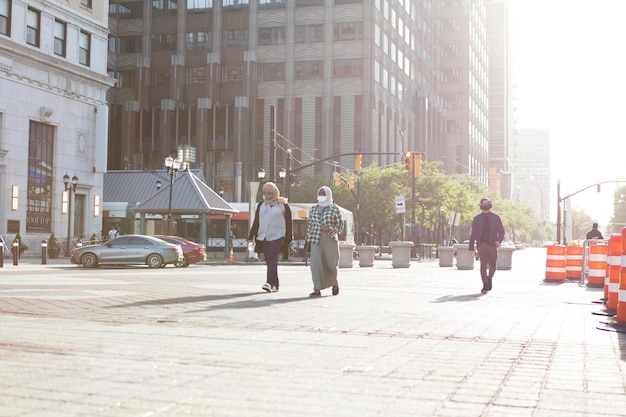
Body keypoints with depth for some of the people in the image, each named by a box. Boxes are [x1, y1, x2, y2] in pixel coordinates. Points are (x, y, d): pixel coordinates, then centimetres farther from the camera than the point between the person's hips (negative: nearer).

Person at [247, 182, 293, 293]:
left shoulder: (283, 205, 1)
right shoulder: (261, 205, 13)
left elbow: (288, 223, 2)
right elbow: (256, 222, 13)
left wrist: (288, 241, -1)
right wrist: (251, 237, 5)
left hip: (277, 237, -5)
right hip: (263, 237, 5)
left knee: (272, 259, -18)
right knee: (269, 261, 5)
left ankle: (269, 283, -26)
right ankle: (275, 285, 13)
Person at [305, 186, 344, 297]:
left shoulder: (334, 209, 2)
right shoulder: (313, 209, 13)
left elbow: (340, 226, 0)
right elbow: (309, 225, 19)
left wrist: (329, 229, -15)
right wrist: (308, 239, 15)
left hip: (330, 240, -2)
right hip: (316, 240, 2)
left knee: (331, 263, 2)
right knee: (316, 263, -10)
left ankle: (334, 282, 32)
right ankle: (317, 289, -10)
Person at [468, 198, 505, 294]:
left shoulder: (496, 217, 10)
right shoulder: (477, 218, 11)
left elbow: (501, 231, 7)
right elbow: (473, 233, 12)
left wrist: (499, 240, -13)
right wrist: (471, 247, 7)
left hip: (492, 245, 1)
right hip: (481, 245, -1)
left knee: (492, 266, 4)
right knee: (483, 265, -12)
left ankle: (489, 278, 34)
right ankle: (485, 286, -9)